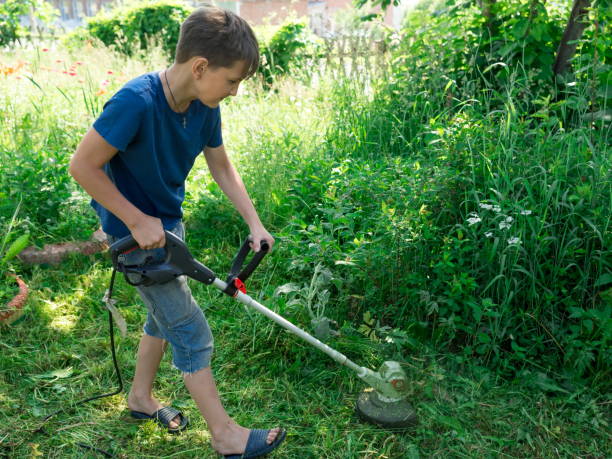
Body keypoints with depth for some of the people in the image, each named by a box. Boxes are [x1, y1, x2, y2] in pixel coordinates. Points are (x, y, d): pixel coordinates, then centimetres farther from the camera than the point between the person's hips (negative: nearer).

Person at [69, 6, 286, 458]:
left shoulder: (205, 107, -9)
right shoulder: (136, 102, -31)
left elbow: (222, 168, 4)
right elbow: (83, 166, -23)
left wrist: (255, 223, -3)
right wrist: (139, 221, -22)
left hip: (168, 224, 8)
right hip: (136, 232, -8)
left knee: (166, 314, 22)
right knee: (192, 332, -2)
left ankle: (141, 397, 45)